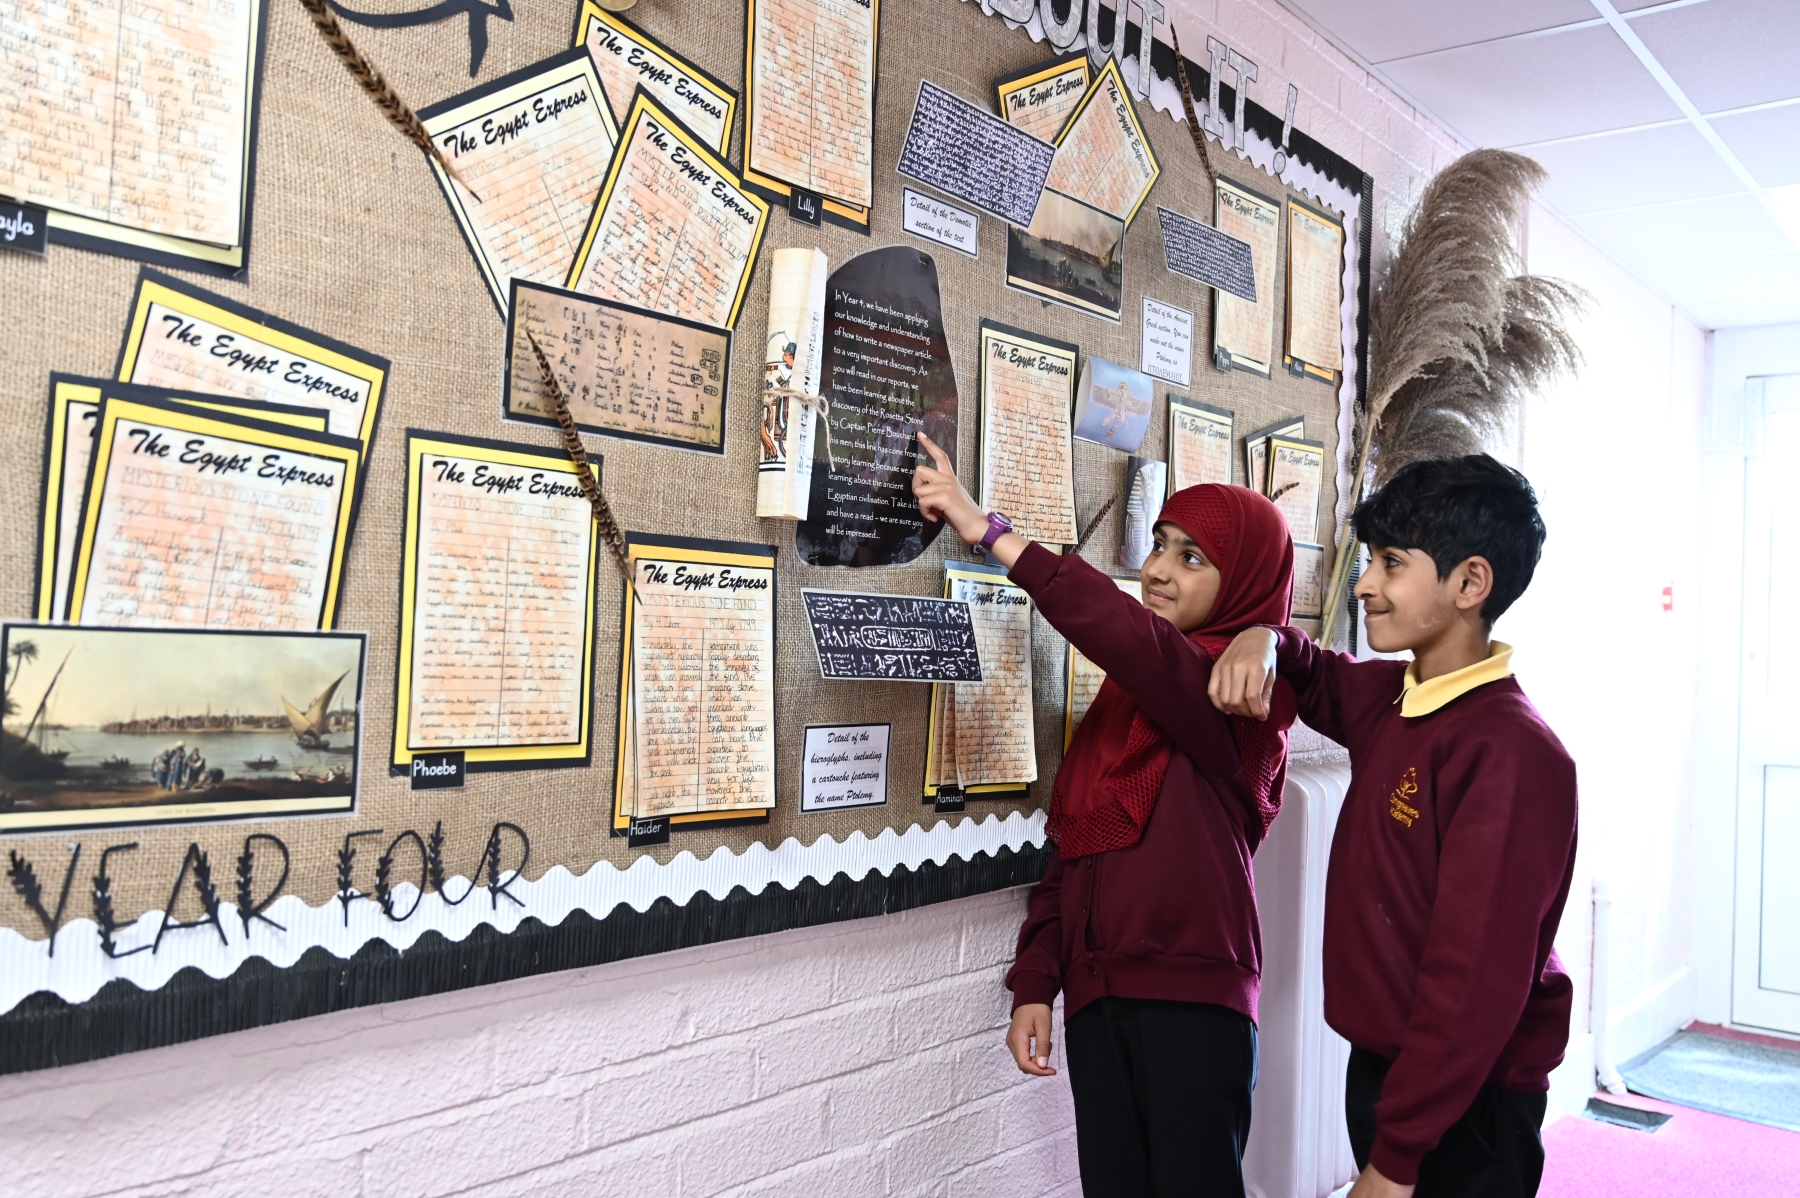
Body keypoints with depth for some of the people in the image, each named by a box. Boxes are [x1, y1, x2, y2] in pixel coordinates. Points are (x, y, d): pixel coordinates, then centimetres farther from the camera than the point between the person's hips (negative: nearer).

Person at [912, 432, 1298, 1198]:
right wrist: (1034, 985, 9)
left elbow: (1134, 638, -27)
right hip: (1097, 997, 6)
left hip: (1194, 997, -6)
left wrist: (989, 532, -28)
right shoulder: (1124, 694, 16)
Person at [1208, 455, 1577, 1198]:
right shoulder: (1391, 698, 1)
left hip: (1465, 1109, -7)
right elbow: (1319, 681, 22)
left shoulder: (1510, 751, -23)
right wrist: (1265, 642, -2)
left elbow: (1475, 982, -25)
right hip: (1380, 1066, 7)